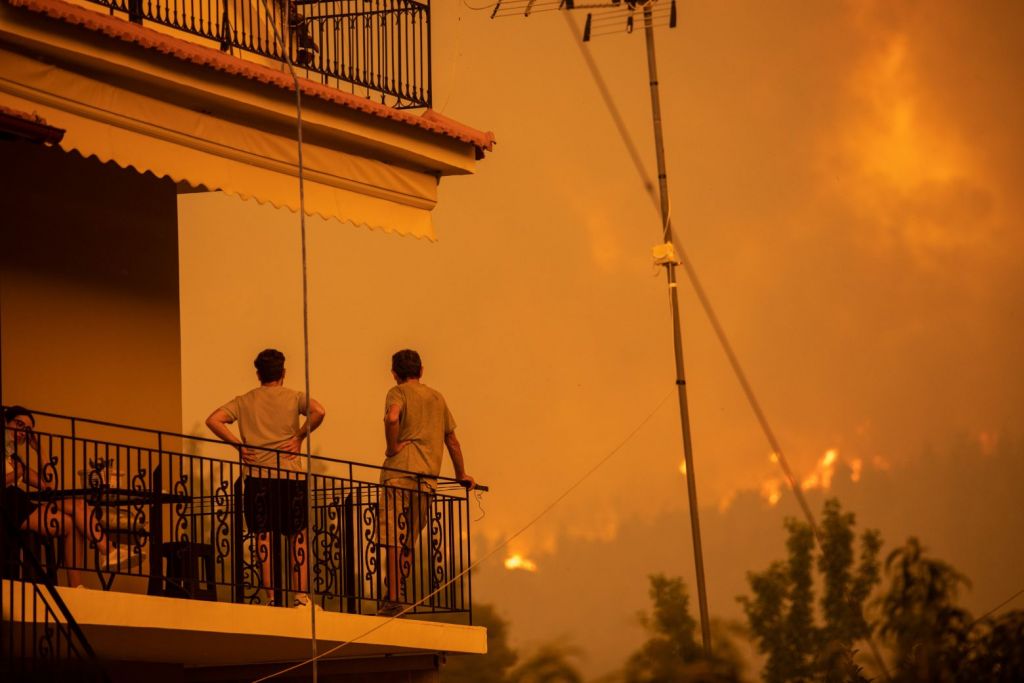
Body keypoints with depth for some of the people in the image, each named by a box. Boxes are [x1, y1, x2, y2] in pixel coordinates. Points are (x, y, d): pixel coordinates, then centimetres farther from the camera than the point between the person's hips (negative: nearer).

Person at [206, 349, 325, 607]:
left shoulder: (245, 401, 9)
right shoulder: (294, 397, 4)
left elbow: (213, 420, -2)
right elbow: (318, 411, -16)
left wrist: (239, 445, 1)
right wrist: (300, 437, -4)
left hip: (258, 474, 1)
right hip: (291, 474, -1)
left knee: (263, 536, 4)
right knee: (297, 535, 6)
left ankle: (272, 597, 2)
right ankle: (301, 595, 0)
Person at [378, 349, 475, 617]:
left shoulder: (398, 392, 4)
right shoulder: (437, 397, 21)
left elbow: (392, 417, -19)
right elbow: (452, 439, 25)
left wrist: (392, 448, -7)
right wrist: (461, 475, 32)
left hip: (400, 471, -5)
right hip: (428, 476, 5)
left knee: (393, 539, -7)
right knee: (409, 541, 12)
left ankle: (392, 600, -13)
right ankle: (396, 589, 9)